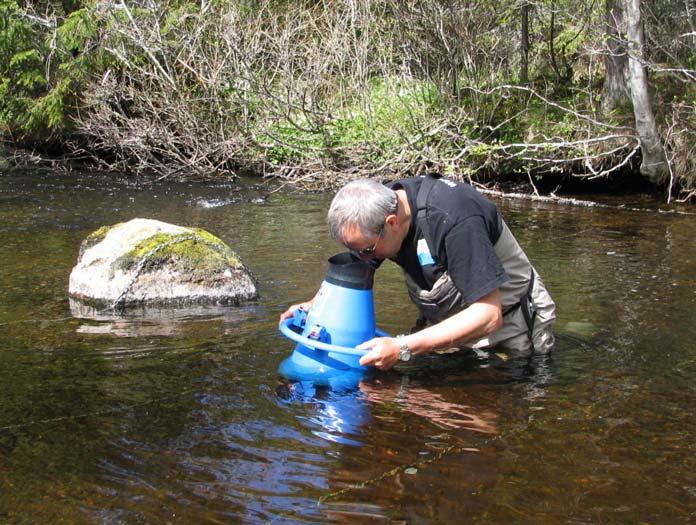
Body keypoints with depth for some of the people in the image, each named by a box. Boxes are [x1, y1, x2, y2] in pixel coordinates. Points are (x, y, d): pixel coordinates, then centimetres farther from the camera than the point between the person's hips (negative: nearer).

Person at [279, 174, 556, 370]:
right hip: (444, 324, 6)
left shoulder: (454, 221, -36)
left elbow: (489, 315, -37)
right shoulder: (382, 202, -13)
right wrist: (315, 304, -14)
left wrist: (402, 348, -40)